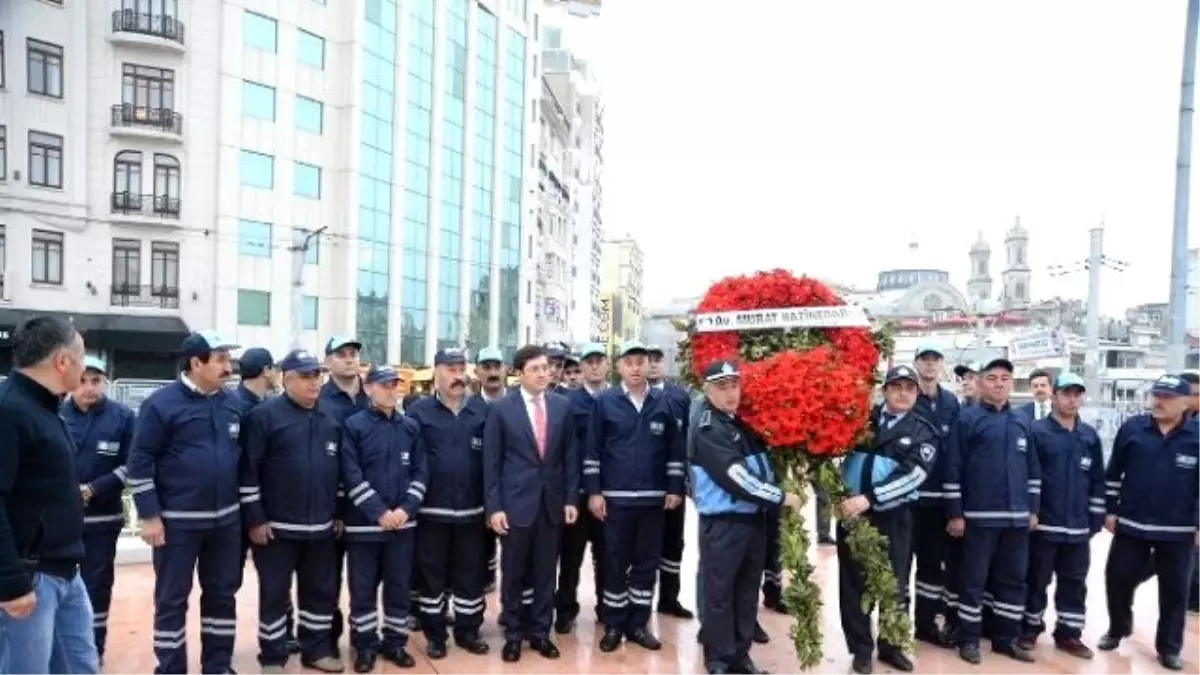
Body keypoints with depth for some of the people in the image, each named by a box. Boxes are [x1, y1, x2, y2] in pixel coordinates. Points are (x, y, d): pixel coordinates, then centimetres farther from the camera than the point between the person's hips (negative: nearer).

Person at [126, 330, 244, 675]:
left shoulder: (231, 403, 6)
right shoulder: (161, 403, -10)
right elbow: (140, 462, -10)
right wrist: (149, 516, -12)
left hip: (226, 520, 5)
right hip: (177, 521, -5)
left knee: (222, 594, 13)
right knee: (172, 599, 7)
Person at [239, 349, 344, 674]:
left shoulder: (330, 421, 9)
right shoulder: (263, 416, -8)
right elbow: (248, 470, -11)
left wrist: (339, 513, 12)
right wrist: (255, 519, -13)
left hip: (321, 527, 5)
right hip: (277, 526, -5)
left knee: (321, 591, 12)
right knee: (274, 592, 6)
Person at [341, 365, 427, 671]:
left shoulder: (411, 426, 6)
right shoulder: (354, 425, -4)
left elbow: (420, 472, 5)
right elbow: (351, 476, -9)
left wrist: (406, 509, -8)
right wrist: (379, 512, -14)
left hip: (403, 522, 3)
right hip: (364, 522, -3)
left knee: (400, 586, 11)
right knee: (363, 588, 8)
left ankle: (395, 642, 25)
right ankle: (365, 645, 23)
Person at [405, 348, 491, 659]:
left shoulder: (482, 410, 2)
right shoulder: (419, 411, -3)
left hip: (472, 509, 2)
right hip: (432, 509, -1)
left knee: (470, 574, 11)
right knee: (432, 574, 10)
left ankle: (468, 630, 26)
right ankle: (435, 634, 24)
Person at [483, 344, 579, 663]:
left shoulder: (563, 406, 2)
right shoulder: (501, 409, -6)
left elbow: (570, 456, 6)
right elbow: (491, 462, -4)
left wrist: (571, 498, 2)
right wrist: (494, 506, -9)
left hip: (552, 502, 2)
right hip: (516, 502, -2)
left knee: (545, 572, 11)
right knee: (513, 572, 10)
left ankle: (540, 632, 27)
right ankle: (512, 633, 26)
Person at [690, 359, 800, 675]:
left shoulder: (745, 419, 9)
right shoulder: (706, 429, -15)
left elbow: (761, 464, 20)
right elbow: (736, 477, -21)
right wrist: (781, 497, -15)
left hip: (754, 518, 8)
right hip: (723, 522, -7)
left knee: (747, 590, 16)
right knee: (719, 592, 4)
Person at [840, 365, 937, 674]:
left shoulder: (922, 431, 0)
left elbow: (912, 474, -13)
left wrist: (868, 498, -23)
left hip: (894, 517, -1)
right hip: (852, 511, 1)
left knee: (895, 584, 11)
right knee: (853, 583, 7)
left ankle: (890, 645, 30)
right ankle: (861, 648, 22)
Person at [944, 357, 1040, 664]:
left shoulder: (1022, 421, 11)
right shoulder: (967, 418, -6)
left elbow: (1033, 469, 16)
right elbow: (953, 468, -8)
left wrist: (1033, 509, 11)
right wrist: (954, 513, -10)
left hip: (1017, 516, 5)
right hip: (979, 516, -5)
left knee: (1014, 579, 12)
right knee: (974, 579, 3)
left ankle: (1007, 638, 25)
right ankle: (969, 639, 15)